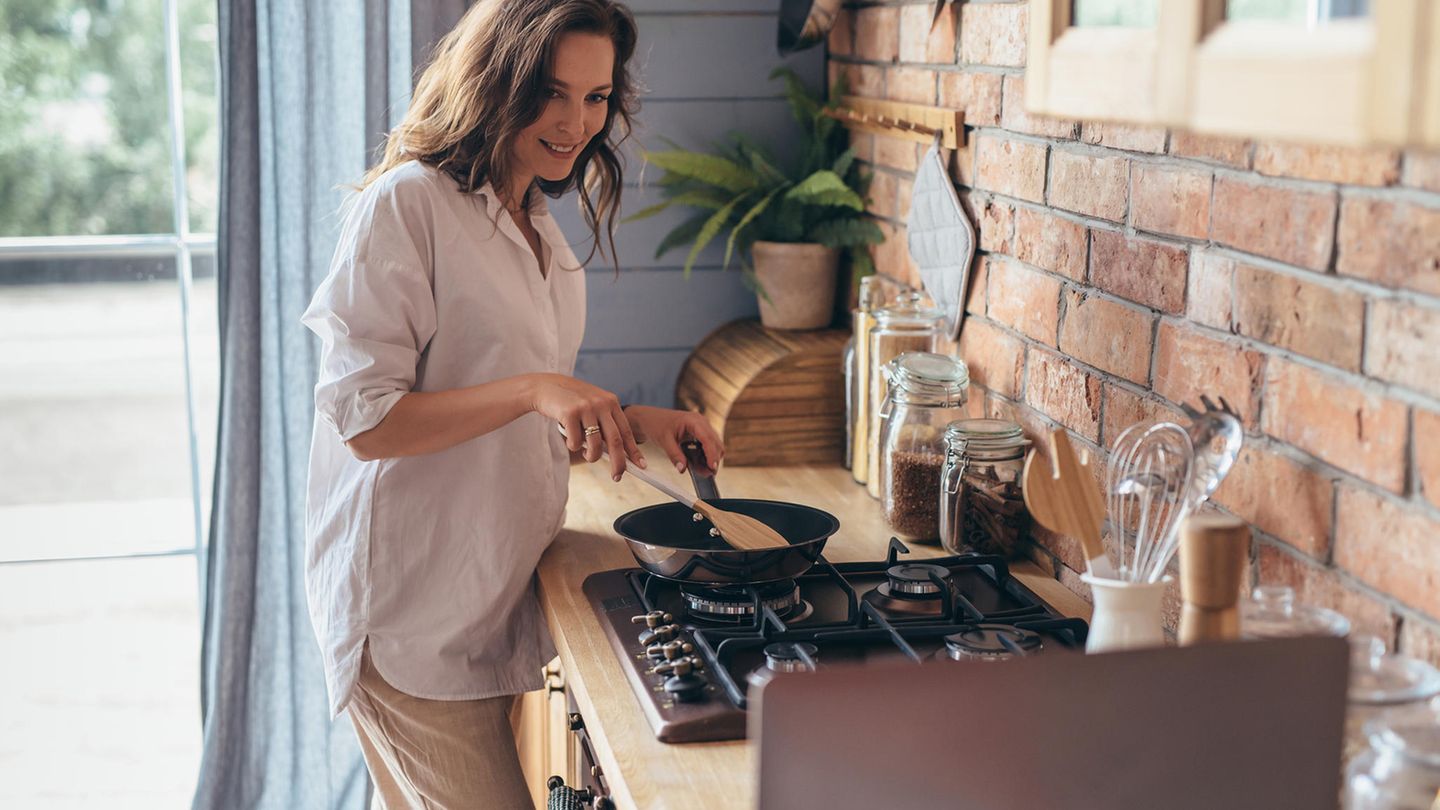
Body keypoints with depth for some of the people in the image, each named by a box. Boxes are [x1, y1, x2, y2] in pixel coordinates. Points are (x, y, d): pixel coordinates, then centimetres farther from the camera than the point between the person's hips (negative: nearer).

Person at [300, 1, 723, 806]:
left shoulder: (540, 226, 14)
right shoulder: (407, 202, -12)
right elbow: (364, 420, -17)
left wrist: (632, 420, 5)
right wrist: (534, 391, -27)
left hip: (500, 597, 8)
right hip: (413, 610, -8)